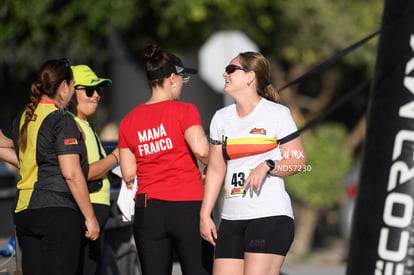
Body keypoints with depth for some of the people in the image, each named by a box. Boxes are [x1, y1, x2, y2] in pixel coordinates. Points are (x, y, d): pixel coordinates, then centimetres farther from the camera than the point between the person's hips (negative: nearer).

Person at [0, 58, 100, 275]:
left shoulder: (23, 119, 13)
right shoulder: (61, 120, -9)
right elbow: (72, 174, -14)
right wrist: (90, 217, -10)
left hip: (23, 212, 8)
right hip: (58, 211, -8)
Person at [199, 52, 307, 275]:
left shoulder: (277, 114, -1)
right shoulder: (221, 118, 15)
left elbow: (298, 160, -2)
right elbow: (216, 170, 17)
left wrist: (267, 166, -19)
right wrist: (205, 214, 11)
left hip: (271, 217, -6)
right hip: (232, 219, 6)